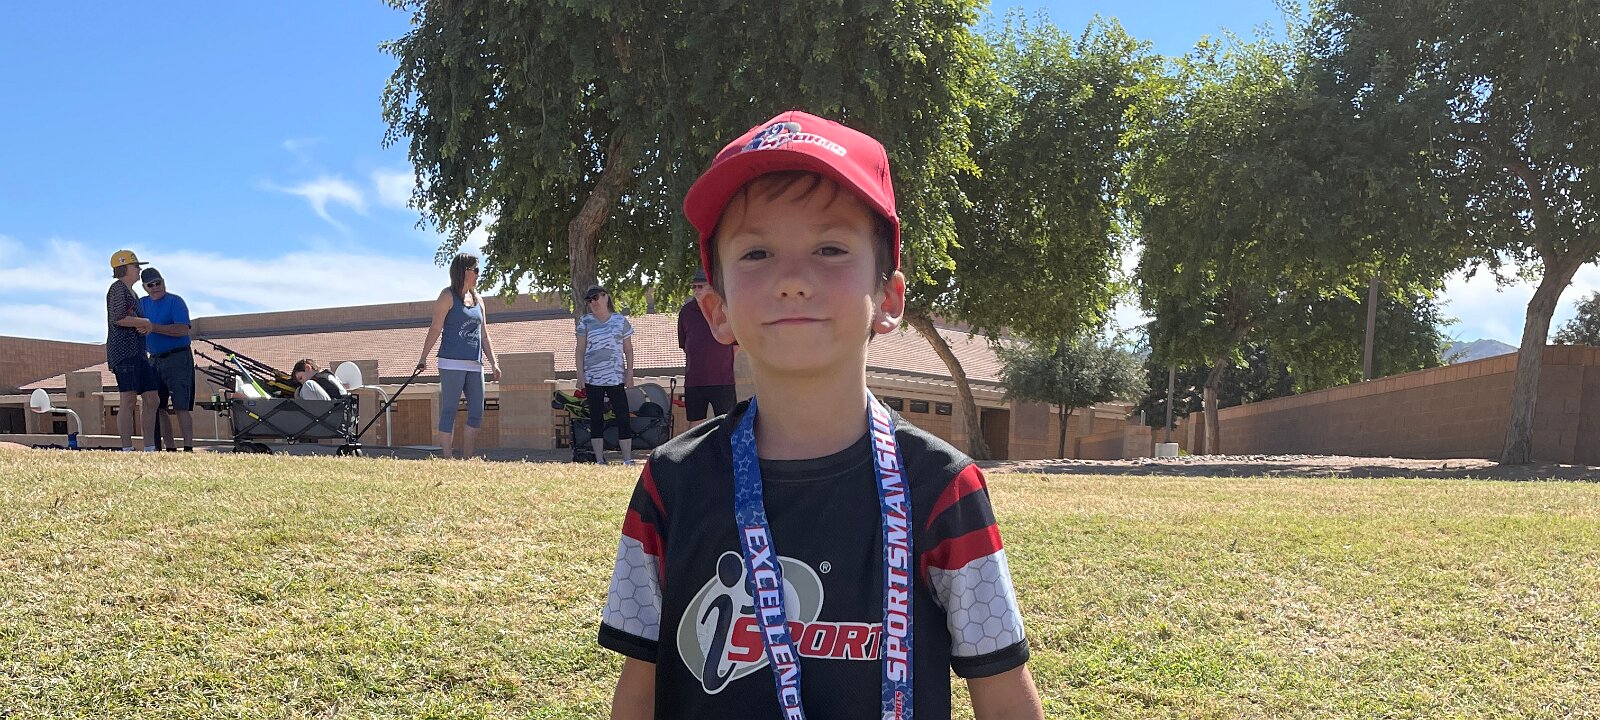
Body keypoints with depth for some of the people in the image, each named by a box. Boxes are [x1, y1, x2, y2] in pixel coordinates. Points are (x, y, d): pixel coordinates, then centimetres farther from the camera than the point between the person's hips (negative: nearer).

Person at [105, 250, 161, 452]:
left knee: (152, 400, 7)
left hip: (138, 352, 10)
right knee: (128, 401, -13)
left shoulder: (131, 292, 24)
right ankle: (127, 450, -12)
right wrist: (145, 322, -6)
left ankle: (150, 449, 10)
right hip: (123, 351, -10)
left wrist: (145, 327, 5)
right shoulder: (118, 288, -5)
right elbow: (119, 318, -19)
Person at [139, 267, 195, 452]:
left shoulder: (175, 301, -7)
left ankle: (188, 448, -13)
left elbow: (183, 329, -20)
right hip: (154, 360, 7)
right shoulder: (142, 303, 14)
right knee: (157, 407, 6)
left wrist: (154, 328, -24)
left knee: (181, 407, -11)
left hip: (178, 358, -7)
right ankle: (170, 448, 12)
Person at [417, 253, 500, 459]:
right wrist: (423, 357, -9)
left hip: (475, 364, 7)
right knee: (449, 412, -5)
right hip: (452, 363, -7)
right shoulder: (448, 296, 0)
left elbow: (484, 336, 19)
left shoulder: (478, 299, 18)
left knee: (477, 413, 3)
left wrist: (493, 363, 13)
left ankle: (467, 460, 9)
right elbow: (436, 328, -5)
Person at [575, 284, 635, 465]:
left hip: (616, 377, 0)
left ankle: (627, 460, 0)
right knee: (596, 419, 4)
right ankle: (599, 460, 9)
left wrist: (630, 373, 2)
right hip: (592, 378, 0)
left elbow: (628, 349, 10)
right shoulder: (585, 321, 6)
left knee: (622, 418, -4)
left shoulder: (620, 320, 6)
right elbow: (580, 350, 7)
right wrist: (580, 373, -1)